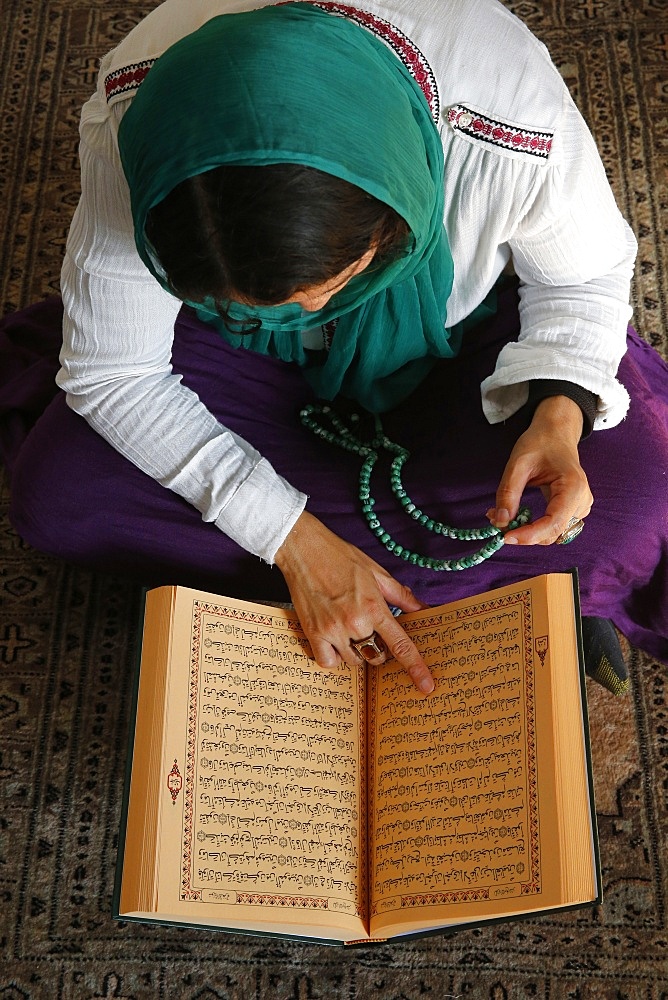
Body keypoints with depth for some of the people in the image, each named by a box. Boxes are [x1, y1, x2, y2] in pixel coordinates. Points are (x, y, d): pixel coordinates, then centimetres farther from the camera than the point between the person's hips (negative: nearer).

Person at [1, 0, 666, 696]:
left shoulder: (514, 120, -35)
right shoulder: (130, 120, -34)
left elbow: (584, 274, -11)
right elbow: (109, 372, -22)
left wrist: (559, 416, -32)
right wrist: (296, 540, -28)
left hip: (455, 340, -1)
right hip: (242, 355, 2)